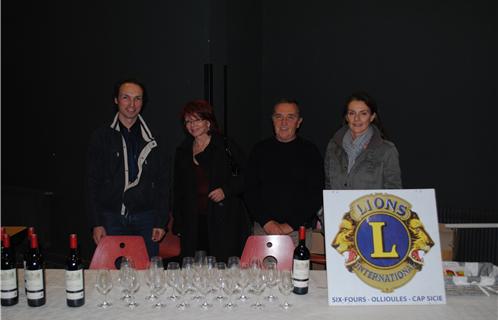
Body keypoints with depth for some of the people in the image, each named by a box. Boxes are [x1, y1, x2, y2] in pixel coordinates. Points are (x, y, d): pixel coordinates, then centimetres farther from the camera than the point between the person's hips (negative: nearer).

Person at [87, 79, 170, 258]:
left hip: (145, 218, 1)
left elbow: (163, 183, 5)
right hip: (112, 219, 0)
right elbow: (93, 183, 2)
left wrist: (161, 222, -1)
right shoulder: (103, 137, 4)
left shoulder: (152, 140, 6)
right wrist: (96, 223, -4)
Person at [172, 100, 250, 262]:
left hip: (224, 222, -3)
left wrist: (226, 190, -12)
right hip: (193, 223, 4)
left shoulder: (226, 146, 0)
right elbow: (178, 190, 18)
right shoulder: (182, 152, 14)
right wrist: (178, 224, 14)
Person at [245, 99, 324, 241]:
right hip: (263, 228, 2)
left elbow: (316, 195, -4)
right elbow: (250, 191, 4)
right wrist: (266, 221, -7)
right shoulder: (260, 150, 6)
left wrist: (291, 225, -11)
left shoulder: (310, 151, 0)